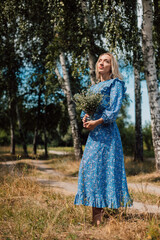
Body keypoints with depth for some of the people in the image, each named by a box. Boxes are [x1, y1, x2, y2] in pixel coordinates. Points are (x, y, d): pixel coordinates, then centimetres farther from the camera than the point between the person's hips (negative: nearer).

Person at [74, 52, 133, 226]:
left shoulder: (115, 83, 2)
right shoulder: (93, 87, 23)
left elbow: (114, 109, -10)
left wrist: (96, 122, -15)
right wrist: (84, 118, -3)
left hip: (106, 131, -7)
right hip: (93, 133, 7)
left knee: (102, 166, -12)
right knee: (88, 166, 2)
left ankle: (104, 214, -7)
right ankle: (95, 215, 7)